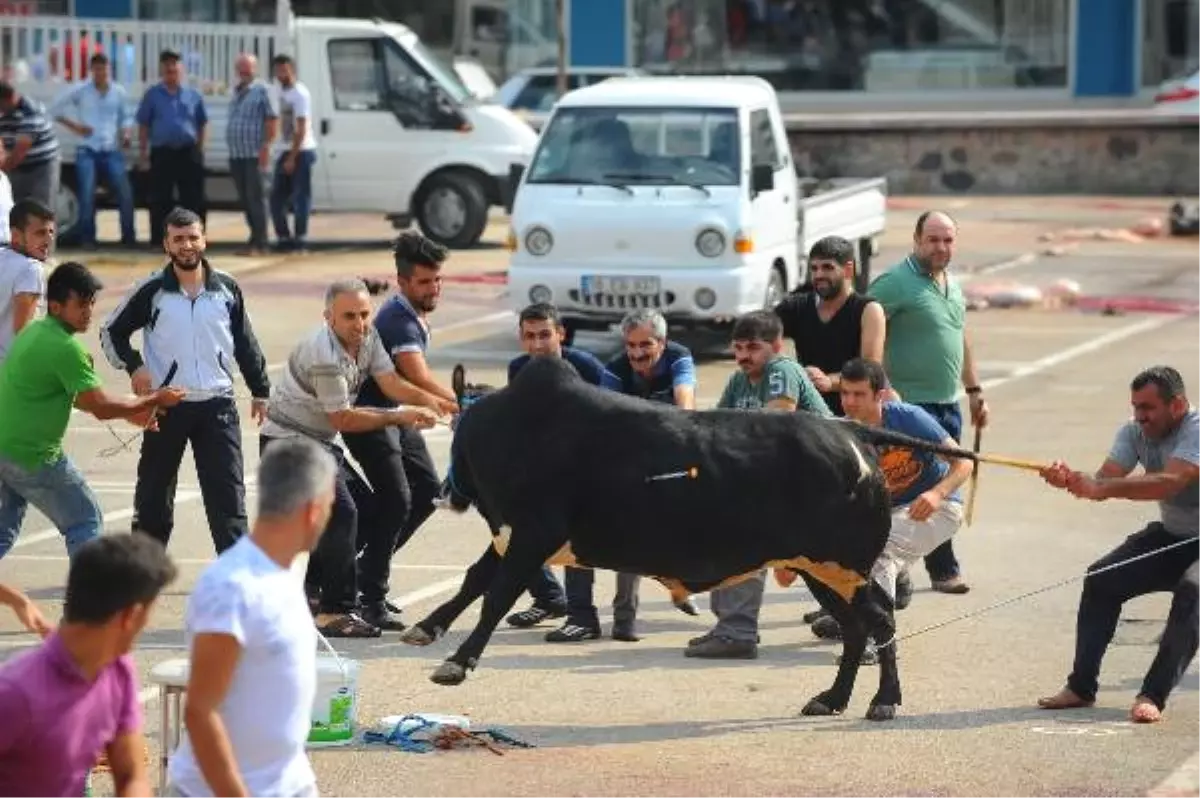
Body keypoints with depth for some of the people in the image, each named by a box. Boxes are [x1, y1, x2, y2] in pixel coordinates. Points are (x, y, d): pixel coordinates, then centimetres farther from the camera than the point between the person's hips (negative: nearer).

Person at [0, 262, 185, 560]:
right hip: (32, 456, -9)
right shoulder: (65, 347, -20)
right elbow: (100, 407, -17)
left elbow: (78, 397, 19)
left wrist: (128, 411, 15)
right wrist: (154, 400, -5)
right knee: (85, 519, 6)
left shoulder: (35, 332, 10)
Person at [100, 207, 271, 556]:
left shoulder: (226, 288, 3)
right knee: (154, 494, 8)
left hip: (217, 405, 1)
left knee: (228, 494, -4)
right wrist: (133, 366, -10)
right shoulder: (151, 291, -3)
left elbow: (245, 343, 13)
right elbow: (112, 332, 6)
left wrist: (260, 390, 13)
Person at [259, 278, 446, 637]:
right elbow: (342, 419, -22)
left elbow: (391, 383, -9)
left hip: (322, 442, 10)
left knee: (367, 516, 10)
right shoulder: (324, 355, -28)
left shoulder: (367, 336, -2)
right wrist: (398, 416, -19)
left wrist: (426, 400, -28)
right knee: (341, 513, -21)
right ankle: (336, 612, -17)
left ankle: (311, 589, 22)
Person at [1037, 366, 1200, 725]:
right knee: (1101, 578, -7)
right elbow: (1105, 479, -16)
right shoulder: (1135, 431, -4)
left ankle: (1153, 696, -32)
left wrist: (1100, 487, -49)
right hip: (1171, 535, 7)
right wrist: (1071, 479, -38)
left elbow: (1170, 482, -41)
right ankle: (1081, 687, -2)